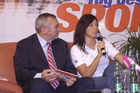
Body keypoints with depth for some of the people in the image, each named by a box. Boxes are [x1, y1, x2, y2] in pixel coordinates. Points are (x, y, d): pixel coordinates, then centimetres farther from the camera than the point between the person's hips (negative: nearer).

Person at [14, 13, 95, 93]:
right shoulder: (24, 45, 3)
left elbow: (70, 68, 19)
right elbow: (20, 72, -7)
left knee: (87, 81, -20)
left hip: (61, 86, 5)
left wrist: (70, 78, -6)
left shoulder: (62, 44, 21)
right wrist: (40, 76, -27)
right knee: (39, 84, -40)